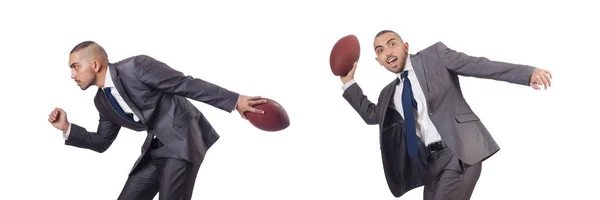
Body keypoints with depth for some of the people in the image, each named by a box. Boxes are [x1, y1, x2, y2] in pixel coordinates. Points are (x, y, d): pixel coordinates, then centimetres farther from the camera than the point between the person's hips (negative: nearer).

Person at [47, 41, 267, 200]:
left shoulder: (137, 66, -16)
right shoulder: (102, 100, 9)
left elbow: (188, 84, -16)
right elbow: (102, 142, 18)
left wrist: (234, 100, -17)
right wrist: (67, 128, 4)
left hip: (183, 140, -8)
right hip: (155, 149, 8)